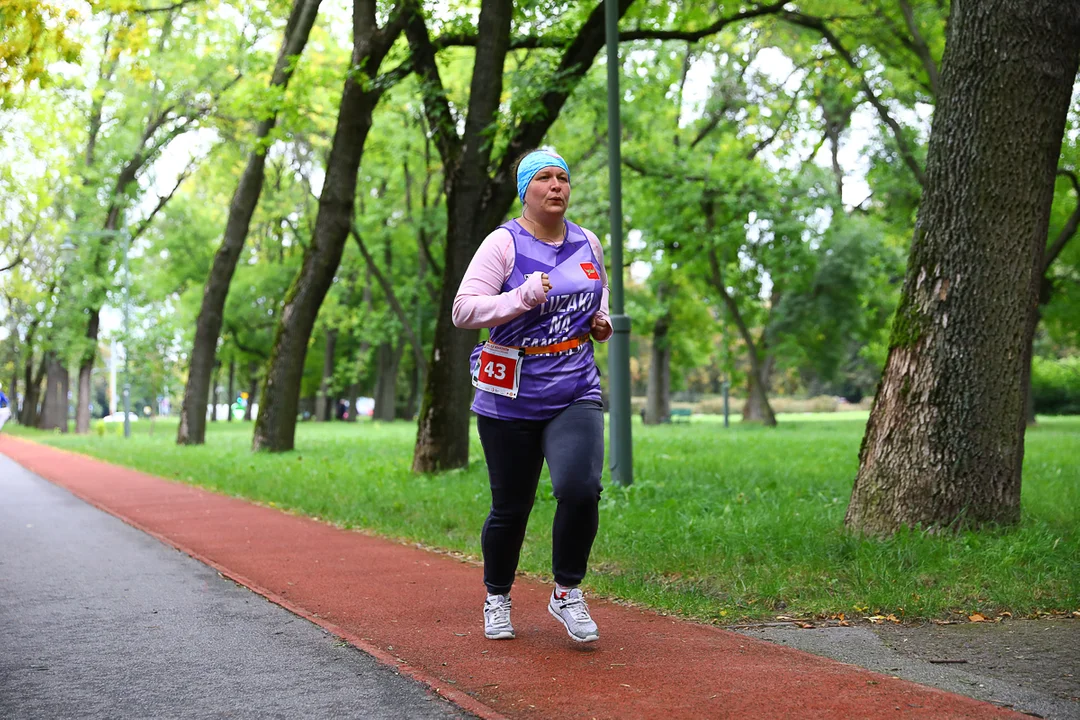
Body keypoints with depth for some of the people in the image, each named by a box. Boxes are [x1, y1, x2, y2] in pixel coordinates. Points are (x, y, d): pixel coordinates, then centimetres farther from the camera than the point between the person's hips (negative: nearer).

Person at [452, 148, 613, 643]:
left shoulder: (588, 244, 9)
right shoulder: (505, 243, -6)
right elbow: (463, 311, -13)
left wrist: (600, 321, 7)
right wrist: (522, 298, -25)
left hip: (575, 394, 3)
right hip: (511, 400, -3)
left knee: (581, 489, -20)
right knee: (511, 508, 6)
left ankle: (567, 594, 2)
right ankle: (497, 598, 32)